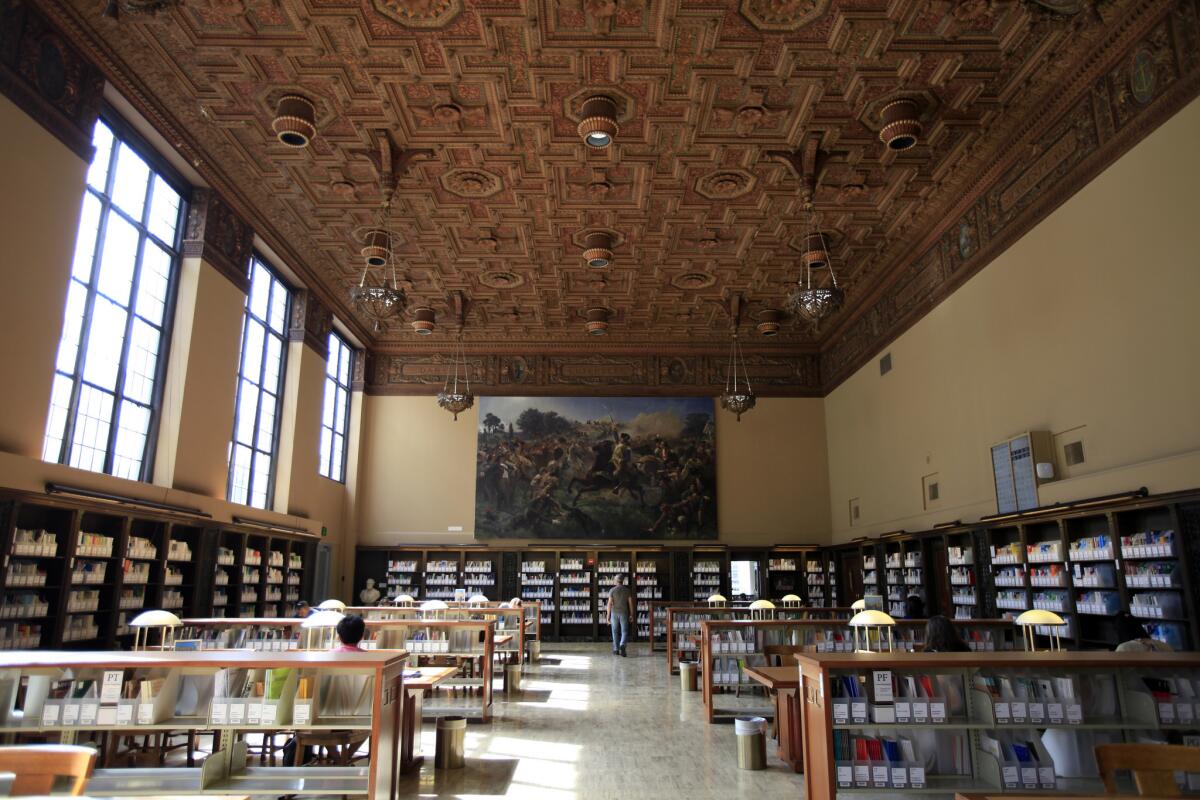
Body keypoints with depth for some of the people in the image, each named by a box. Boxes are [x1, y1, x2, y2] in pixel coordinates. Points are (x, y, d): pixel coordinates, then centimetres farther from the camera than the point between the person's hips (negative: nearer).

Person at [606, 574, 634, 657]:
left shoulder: (612, 590, -4)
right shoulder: (627, 590, 1)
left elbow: (610, 603, -8)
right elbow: (630, 603, 0)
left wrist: (608, 616, -4)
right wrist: (631, 614, 8)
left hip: (614, 613, 0)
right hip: (624, 613, 0)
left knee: (615, 632, 11)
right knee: (624, 632, 3)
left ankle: (616, 650, 14)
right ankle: (622, 645, -21)